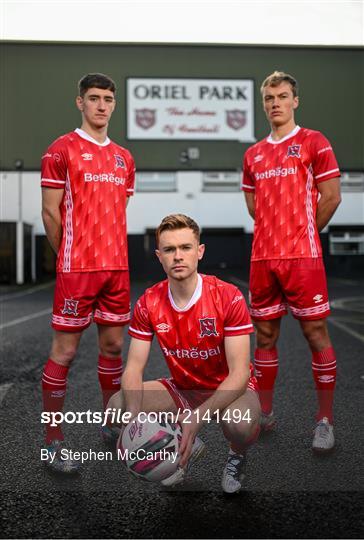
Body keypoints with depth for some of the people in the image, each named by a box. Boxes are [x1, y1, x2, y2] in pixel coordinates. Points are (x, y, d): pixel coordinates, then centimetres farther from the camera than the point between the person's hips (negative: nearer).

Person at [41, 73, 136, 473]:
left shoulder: (123, 158, 14)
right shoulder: (62, 150, -5)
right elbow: (50, 213, -5)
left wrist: (109, 252, 12)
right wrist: (71, 256, 1)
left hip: (117, 267, 6)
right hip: (76, 270, -6)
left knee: (113, 345, 13)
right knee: (64, 350, -1)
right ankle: (53, 440, 10)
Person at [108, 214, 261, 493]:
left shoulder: (228, 297, -22)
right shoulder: (148, 304, -11)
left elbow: (239, 372, -26)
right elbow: (134, 368, -11)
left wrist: (198, 416, -41)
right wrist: (133, 415, -32)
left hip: (229, 388, -4)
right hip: (182, 387, 4)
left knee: (240, 425, -38)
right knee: (117, 406, -16)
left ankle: (237, 456, 5)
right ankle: (188, 447, 10)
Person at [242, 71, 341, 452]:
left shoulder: (314, 143, -1)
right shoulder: (254, 155, 15)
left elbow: (331, 196, -4)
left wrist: (303, 232, 3)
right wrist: (277, 233, 13)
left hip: (302, 257, -5)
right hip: (262, 258, 6)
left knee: (316, 334, -1)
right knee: (265, 336, 10)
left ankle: (325, 420, 9)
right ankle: (264, 413, 22)